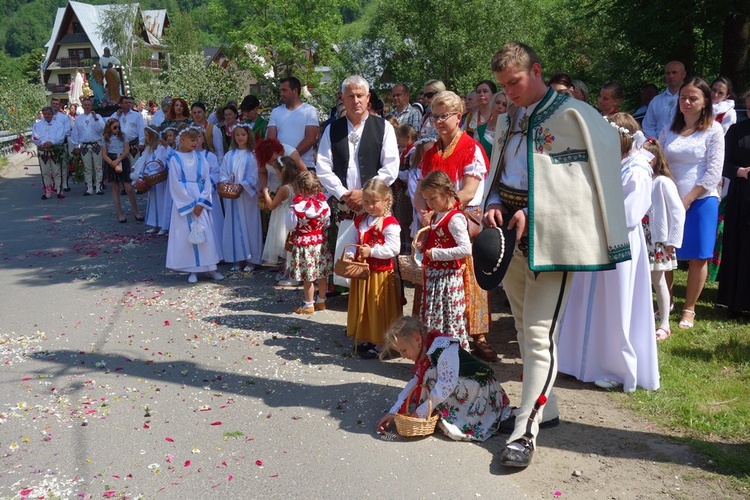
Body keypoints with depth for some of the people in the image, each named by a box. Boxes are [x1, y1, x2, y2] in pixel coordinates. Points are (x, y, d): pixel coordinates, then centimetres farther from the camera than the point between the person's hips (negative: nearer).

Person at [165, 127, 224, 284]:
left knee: (206, 233, 1)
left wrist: (201, 202, -7)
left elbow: (207, 180, 3)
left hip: (201, 202, 3)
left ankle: (210, 267, 9)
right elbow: (175, 184, -7)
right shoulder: (175, 158, -3)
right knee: (188, 234, 1)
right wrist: (190, 204, -9)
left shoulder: (200, 157, 6)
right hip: (183, 202, -2)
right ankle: (193, 270, 8)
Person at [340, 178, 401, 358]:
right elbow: (352, 240, 13)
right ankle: (364, 338, 30)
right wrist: (350, 253, -6)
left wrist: (372, 251, -24)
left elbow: (393, 249, -20)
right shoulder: (360, 220, 9)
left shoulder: (390, 223, -14)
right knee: (363, 308, 16)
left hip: (381, 274, -7)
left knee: (379, 310, 2)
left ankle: (380, 344, 12)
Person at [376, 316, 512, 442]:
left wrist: (421, 411, -20)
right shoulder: (424, 356, 6)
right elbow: (414, 384, 9)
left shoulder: (444, 348, -23)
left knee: (455, 430, -24)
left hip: (481, 392, -10)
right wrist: (393, 412, 2)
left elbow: (446, 385, -27)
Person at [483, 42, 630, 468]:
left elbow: (581, 177, -12)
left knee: (539, 333, -8)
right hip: (511, 236, 8)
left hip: (550, 237, -7)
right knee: (526, 328, 15)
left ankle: (526, 430, -2)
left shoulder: (571, 115, -7)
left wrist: (532, 211, -17)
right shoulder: (509, 120, 14)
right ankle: (544, 406, 30)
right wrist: (494, 204, -1)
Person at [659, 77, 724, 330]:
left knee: (698, 257, 2)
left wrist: (688, 199, -13)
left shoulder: (713, 130, -2)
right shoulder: (669, 130, 9)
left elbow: (714, 172, -7)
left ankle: (689, 310, 15)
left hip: (700, 201, -3)